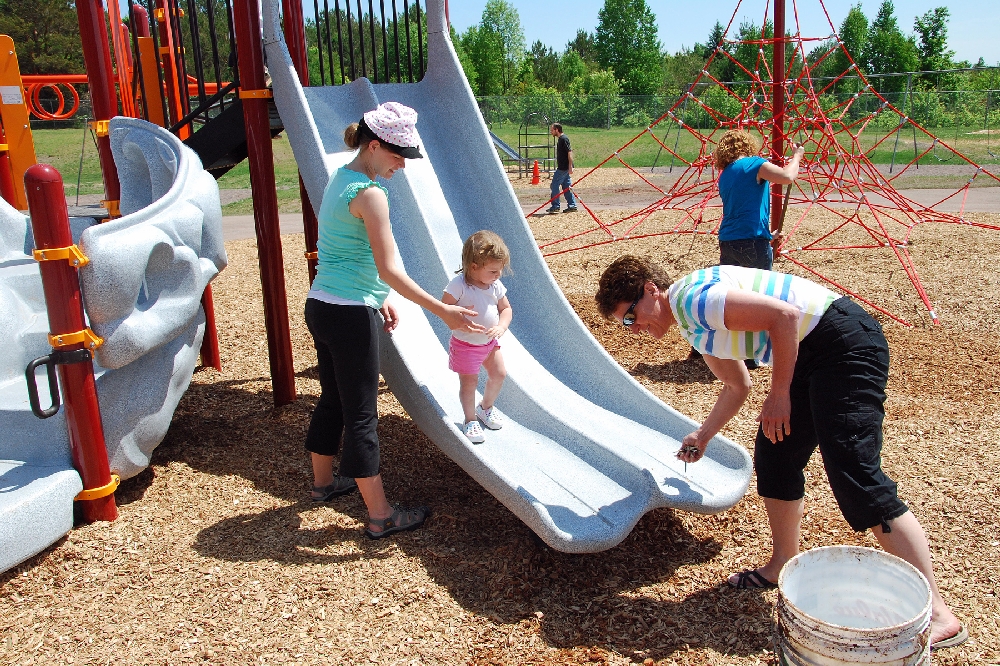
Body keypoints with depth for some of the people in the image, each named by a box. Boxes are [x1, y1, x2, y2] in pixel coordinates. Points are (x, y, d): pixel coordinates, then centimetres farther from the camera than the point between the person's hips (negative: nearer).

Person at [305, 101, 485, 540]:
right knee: (361, 415, -2)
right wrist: (443, 311, -20)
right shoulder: (369, 194, -17)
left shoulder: (339, 179, 11)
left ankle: (323, 481, 41)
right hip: (350, 315, -9)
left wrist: (377, 299, 19)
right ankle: (380, 517, 8)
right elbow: (388, 269, -22)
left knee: (333, 400, 23)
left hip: (320, 306, 9)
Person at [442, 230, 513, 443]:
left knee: (499, 374, 13)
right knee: (469, 381, -2)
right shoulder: (459, 285, -24)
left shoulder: (496, 285, -6)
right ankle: (470, 420, 18)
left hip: (490, 342, 6)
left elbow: (506, 308, 3)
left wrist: (501, 326, -16)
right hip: (466, 344, -6)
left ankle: (486, 406, 39)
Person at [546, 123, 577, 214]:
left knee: (555, 185, -5)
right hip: (563, 167, 10)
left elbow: (569, 152, -21)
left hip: (563, 168, -10)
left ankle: (555, 206, -1)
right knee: (567, 186, 10)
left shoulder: (564, 139, -15)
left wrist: (570, 166, -25)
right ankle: (572, 206, 13)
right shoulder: (560, 139, 15)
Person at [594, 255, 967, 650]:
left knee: (855, 476, -14)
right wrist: (702, 436, 29)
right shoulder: (692, 323, 16)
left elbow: (784, 315, -22)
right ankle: (784, 567, 27)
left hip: (844, 342, -10)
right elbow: (737, 387, 27)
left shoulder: (692, 296, -16)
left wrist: (779, 394, -14)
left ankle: (937, 615, -7)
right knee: (774, 455, 12)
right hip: (809, 355, 10)